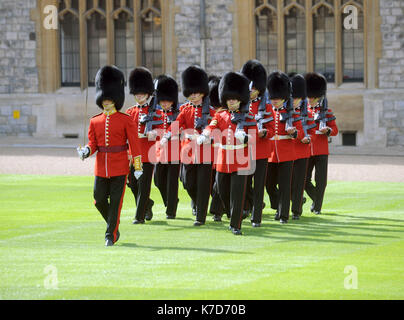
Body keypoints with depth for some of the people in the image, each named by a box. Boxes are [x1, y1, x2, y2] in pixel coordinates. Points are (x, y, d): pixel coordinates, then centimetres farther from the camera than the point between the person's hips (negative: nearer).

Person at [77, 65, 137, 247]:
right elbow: (93, 143, 7)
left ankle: (111, 235, 4)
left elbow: (133, 144, -3)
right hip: (101, 168, 4)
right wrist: (86, 152, -15)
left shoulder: (125, 120, -3)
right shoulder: (95, 121, 7)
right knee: (99, 201, 4)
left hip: (120, 167, -4)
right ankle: (114, 225, 27)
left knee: (116, 201, -2)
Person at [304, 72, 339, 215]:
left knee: (321, 180, -1)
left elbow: (335, 130, 5)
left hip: (321, 150, -2)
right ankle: (316, 198, 24)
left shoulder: (326, 112, 4)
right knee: (304, 179, 1)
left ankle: (317, 206, 10)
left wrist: (327, 130, -17)